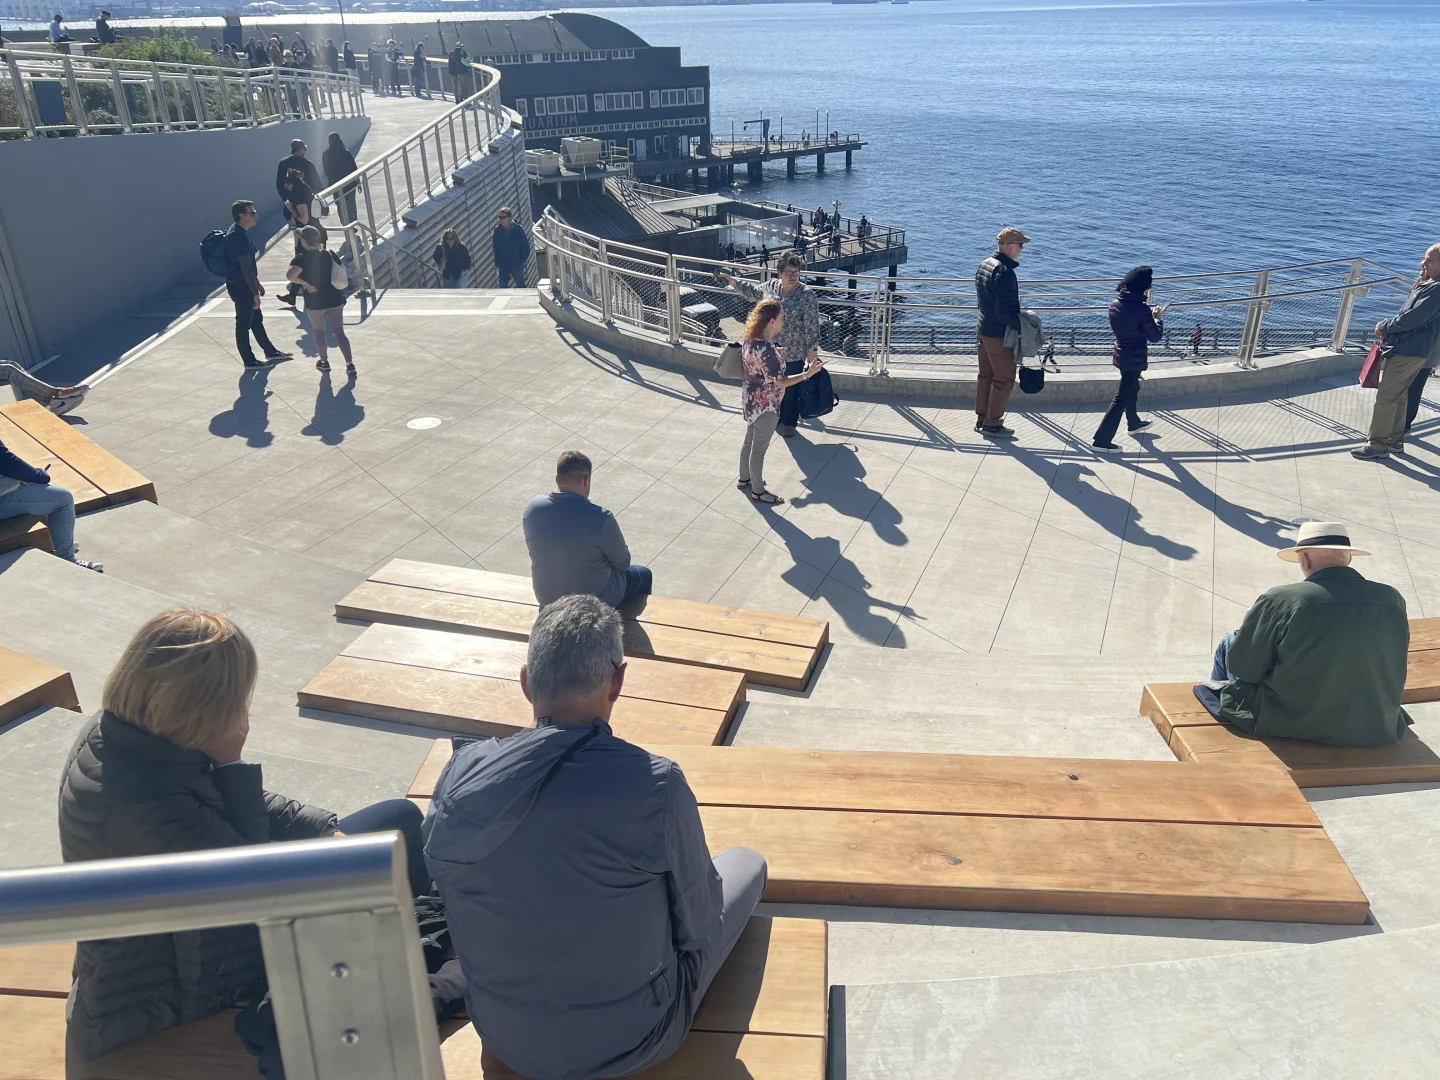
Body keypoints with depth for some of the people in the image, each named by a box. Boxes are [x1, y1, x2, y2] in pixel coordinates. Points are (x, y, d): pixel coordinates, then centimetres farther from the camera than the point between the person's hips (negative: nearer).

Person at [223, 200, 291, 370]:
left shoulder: (237, 233, 7)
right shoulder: (239, 237, -25)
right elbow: (246, 268, -24)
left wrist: (257, 284, 23)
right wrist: (255, 293, -20)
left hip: (242, 285, 10)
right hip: (241, 288, -10)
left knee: (256, 320, 21)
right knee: (244, 324, 4)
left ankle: (270, 352, 35)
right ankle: (250, 361, 16)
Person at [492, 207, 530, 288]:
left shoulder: (517, 229, -10)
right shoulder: (498, 230, -3)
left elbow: (525, 246, -3)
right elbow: (495, 248, 4)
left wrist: (522, 259, -9)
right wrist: (497, 263, 0)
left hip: (517, 263, -2)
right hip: (503, 263, 2)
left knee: (520, 284, 6)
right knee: (502, 285, 6)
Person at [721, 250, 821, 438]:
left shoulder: (806, 296, -18)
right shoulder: (771, 286, -1)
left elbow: (812, 325, -16)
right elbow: (754, 291, 20)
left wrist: (812, 349, -16)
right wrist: (733, 281, 21)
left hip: (794, 352, -5)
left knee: (791, 388, 8)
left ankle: (789, 423, 26)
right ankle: (777, 416, 41)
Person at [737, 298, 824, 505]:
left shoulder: (751, 339, -5)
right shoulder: (766, 350, -33)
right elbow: (780, 382, -26)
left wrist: (775, 353, 22)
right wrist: (808, 373, -20)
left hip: (751, 399, 9)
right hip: (764, 405, -9)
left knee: (749, 441, 26)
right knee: (759, 448, 9)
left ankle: (744, 479, 46)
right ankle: (758, 491, 27)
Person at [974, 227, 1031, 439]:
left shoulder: (984, 265, 7)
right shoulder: (1005, 272, -24)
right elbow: (1005, 311, -26)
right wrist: (1023, 326, -18)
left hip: (983, 329, 10)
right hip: (999, 335, -10)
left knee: (985, 375, 17)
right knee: (1004, 379, 1)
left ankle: (981, 419, 26)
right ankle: (992, 424, 7)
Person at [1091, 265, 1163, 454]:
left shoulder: (1115, 303, -4)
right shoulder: (1142, 309, -25)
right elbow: (1155, 336, -16)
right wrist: (1157, 318, 1)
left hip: (1121, 355, 8)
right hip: (1135, 359, -8)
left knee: (1131, 389, 29)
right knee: (1121, 398, 0)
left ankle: (1134, 423, 51)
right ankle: (1101, 440, 1)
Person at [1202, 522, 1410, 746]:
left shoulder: (1280, 600, -23)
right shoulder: (1393, 600, -9)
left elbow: (1240, 667, -13)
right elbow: (1391, 668, 8)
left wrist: (1254, 621, 7)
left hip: (1288, 726, -4)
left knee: (1228, 643, 20)